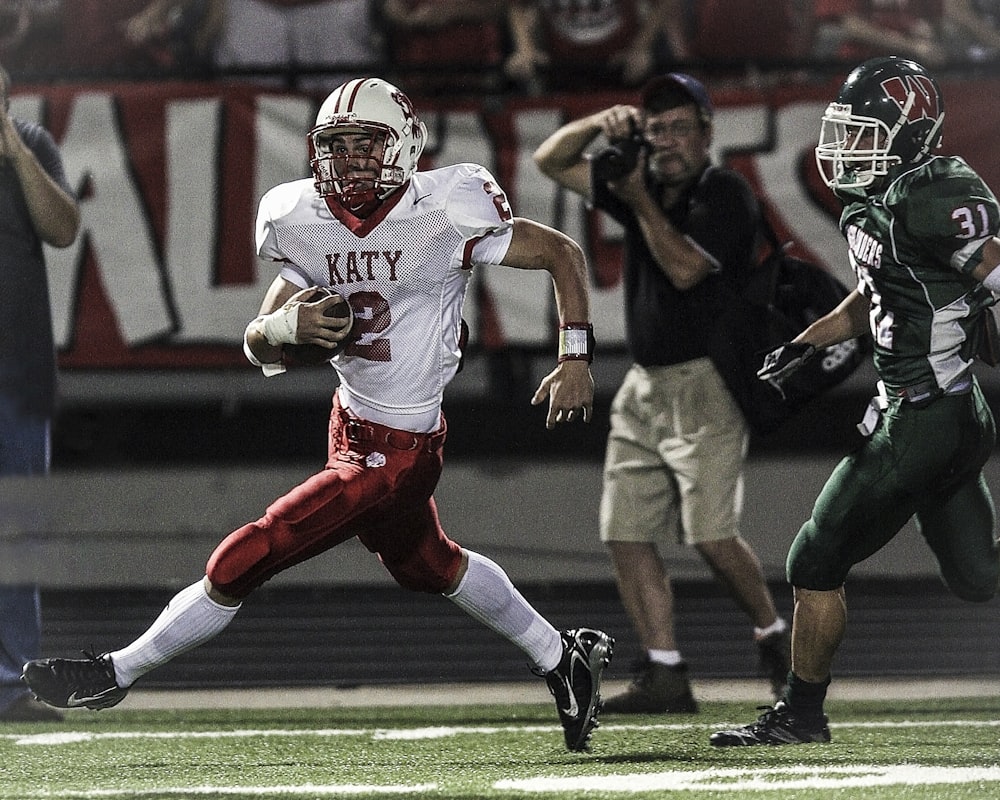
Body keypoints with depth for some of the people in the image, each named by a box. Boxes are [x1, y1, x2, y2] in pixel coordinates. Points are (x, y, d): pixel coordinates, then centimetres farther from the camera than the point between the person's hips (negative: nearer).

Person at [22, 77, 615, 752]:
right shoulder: (305, 224, -3)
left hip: (395, 454, -8)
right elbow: (260, 348, 2)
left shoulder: (445, 215, -20)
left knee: (241, 564, -6)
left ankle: (117, 673, 11)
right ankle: (564, 658, 46)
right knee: (426, 566, 28)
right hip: (353, 419, 8)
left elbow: (564, 254, -8)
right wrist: (286, 327, -21)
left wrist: (575, 359, -13)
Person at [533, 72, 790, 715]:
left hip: (706, 385, -8)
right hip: (644, 387, 8)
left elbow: (684, 267, -18)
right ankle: (666, 678, 0)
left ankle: (775, 638, 6)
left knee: (712, 534, -16)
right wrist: (603, 123, -1)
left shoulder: (725, 194, -7)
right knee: (627, 534, -1)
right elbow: (551, 161, 16)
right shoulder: (641, 184, 13)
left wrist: (639, 200, -15)